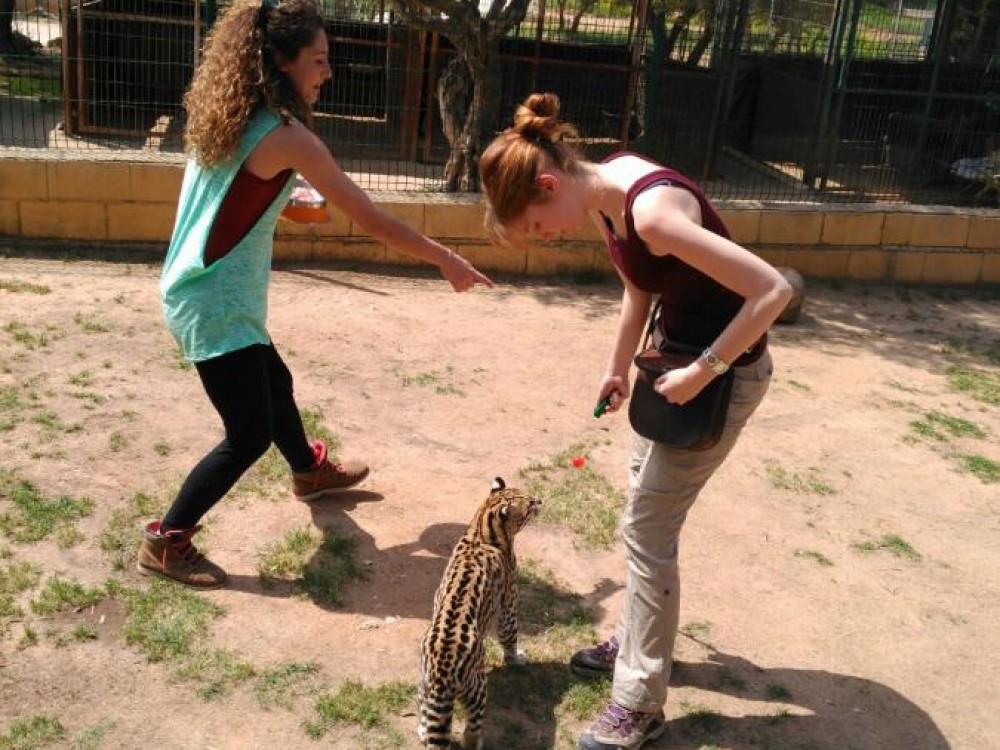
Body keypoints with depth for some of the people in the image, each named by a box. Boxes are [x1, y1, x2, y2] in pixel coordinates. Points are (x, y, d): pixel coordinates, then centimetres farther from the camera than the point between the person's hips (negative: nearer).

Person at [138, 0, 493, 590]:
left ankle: (311, 473, 51)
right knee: (250, 436, 0)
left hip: (198, 290, 9)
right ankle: (166, 543, 13)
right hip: (218, 304, -9)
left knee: (274, 383, 27)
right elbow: (371, 219, -17)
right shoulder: (285, 134, -20)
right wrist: (446, 259, -9)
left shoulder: (224, 116, 4)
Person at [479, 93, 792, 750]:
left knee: (648, 526, -2)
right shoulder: (605, 191, -4)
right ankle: (636, 641, 39)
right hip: (677, 351, 9)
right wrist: (619, 368, 11)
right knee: (647, 506, 19)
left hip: (726, 369, -9)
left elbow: (774, 290, -32)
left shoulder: (652, 212, -31)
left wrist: (701, 374, -24)